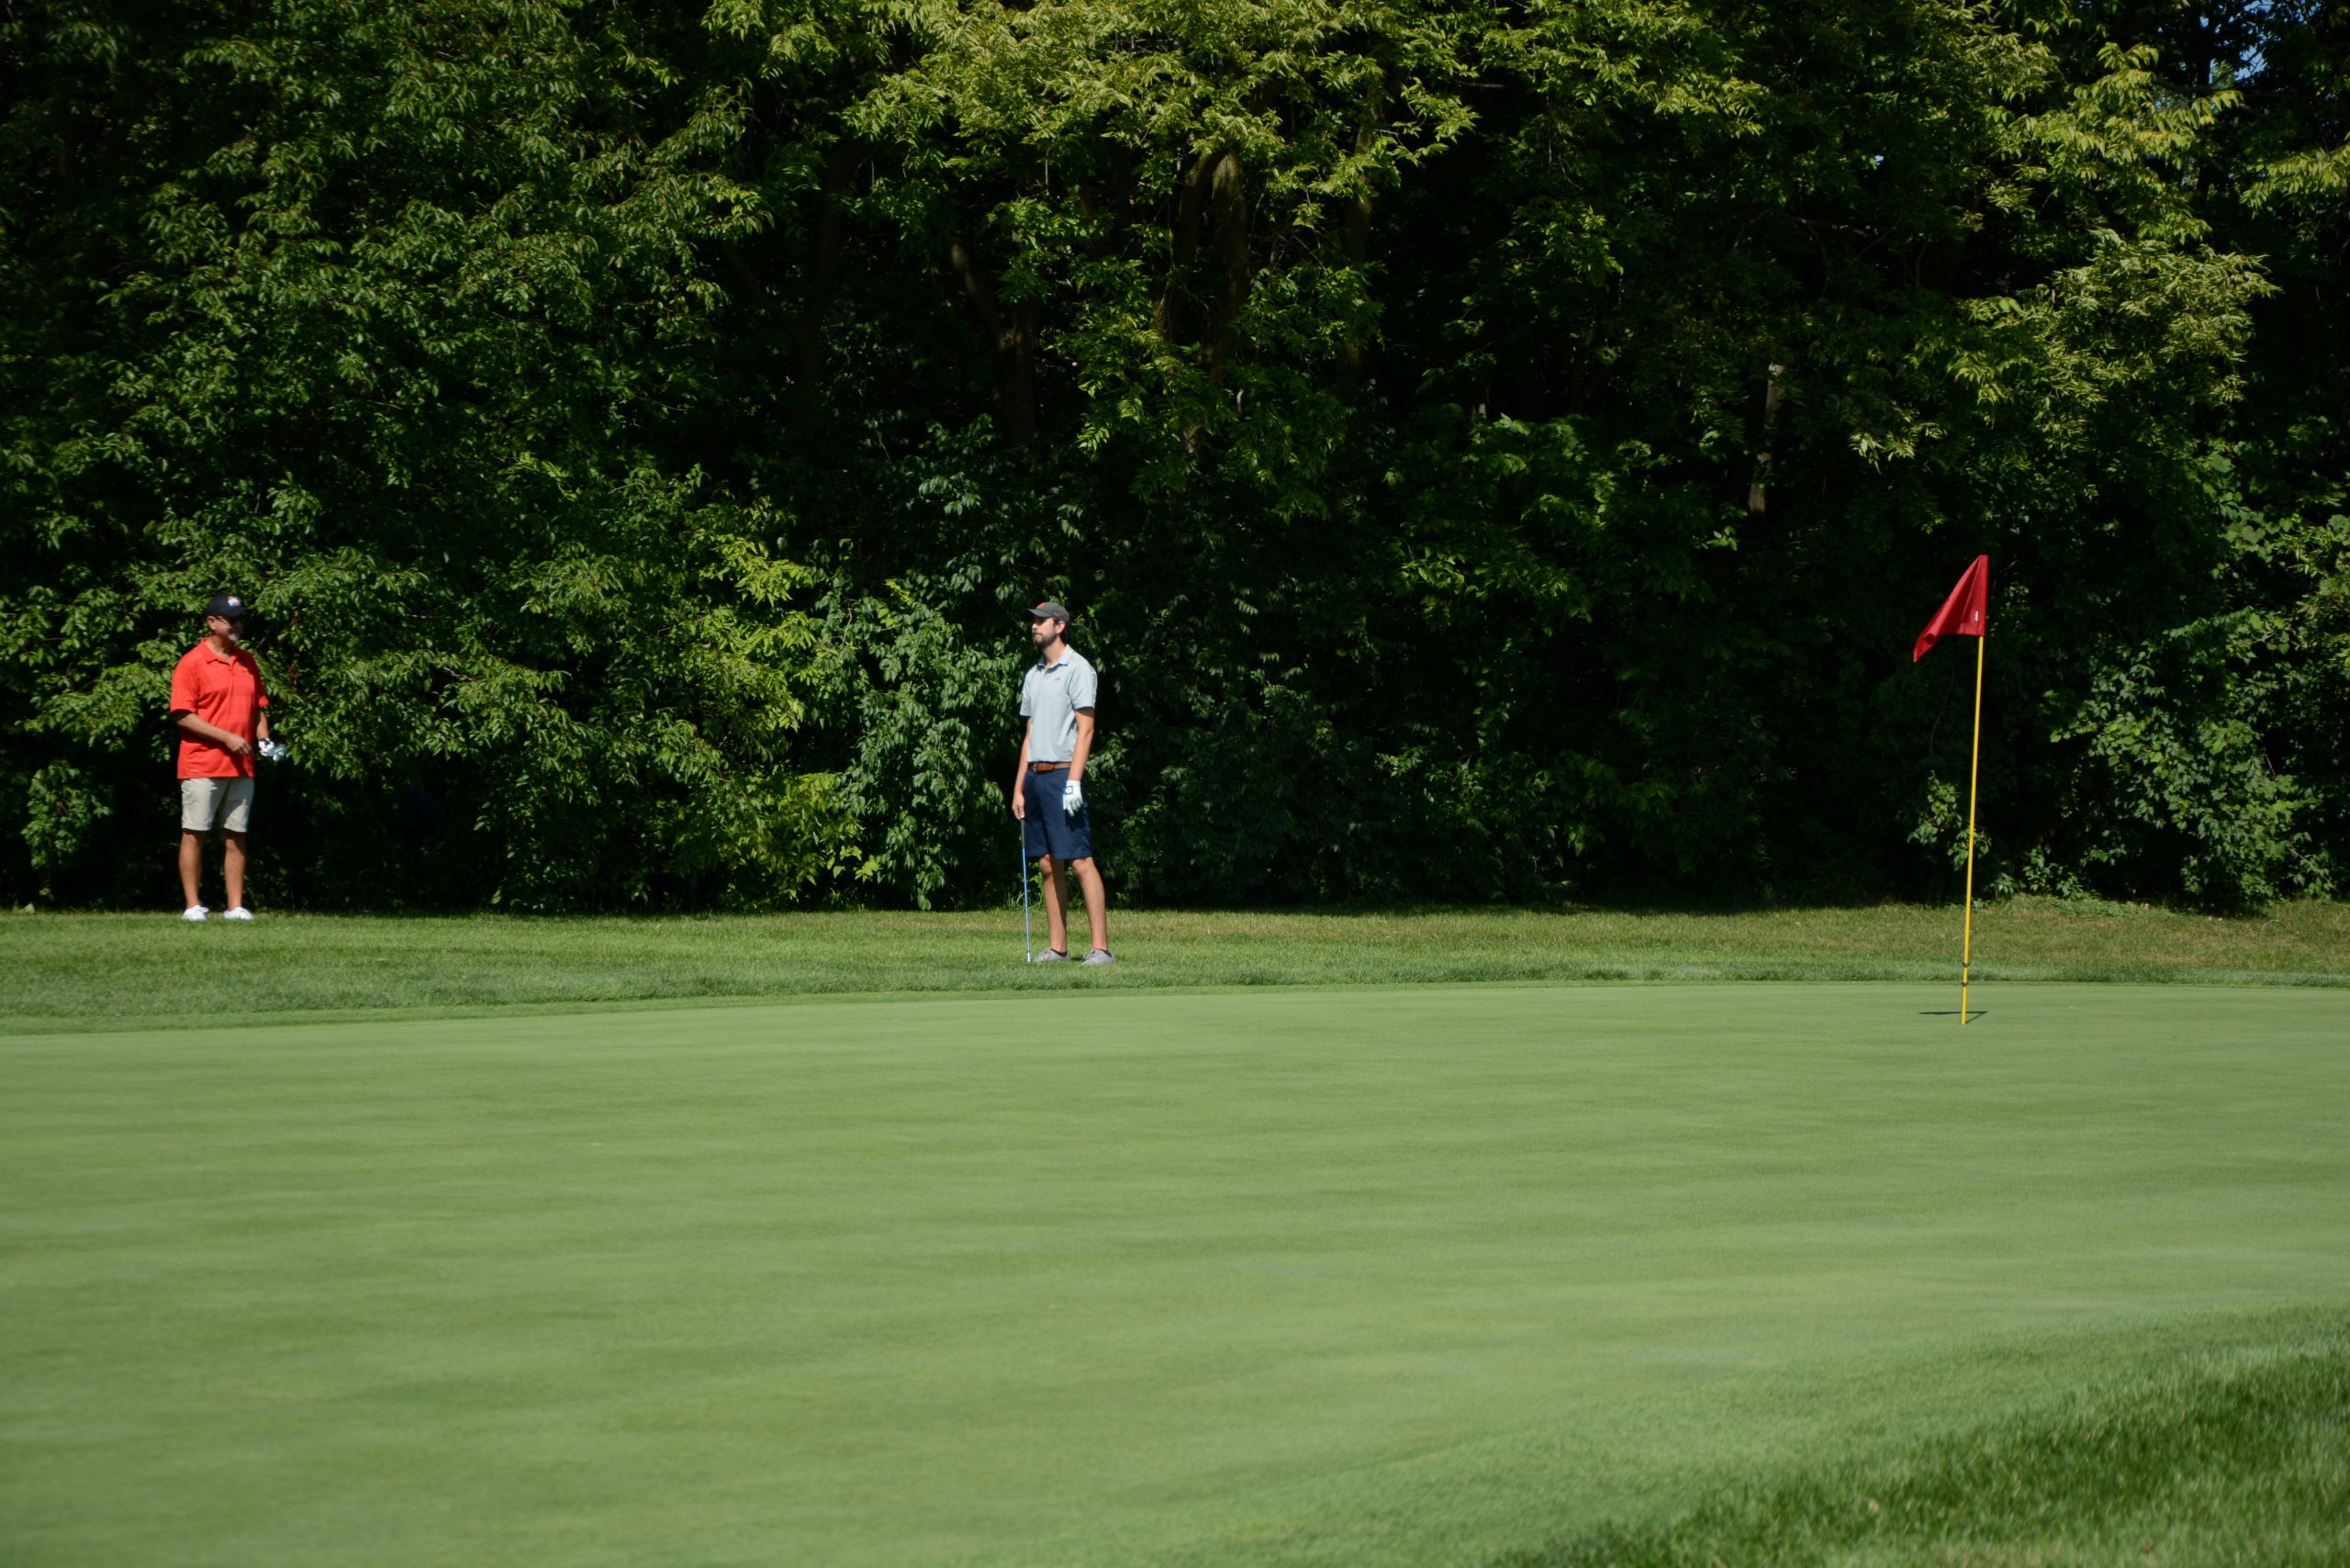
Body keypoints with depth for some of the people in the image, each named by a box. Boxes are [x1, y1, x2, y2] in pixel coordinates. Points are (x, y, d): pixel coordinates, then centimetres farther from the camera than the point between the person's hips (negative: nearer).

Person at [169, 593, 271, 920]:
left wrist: (264, 738, 3)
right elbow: (183, 716, -11)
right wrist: (227, 737, -16)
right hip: (202, 767, -6)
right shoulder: (192, 663, -5)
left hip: (241, 767, 6)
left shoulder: (248, 663, 14)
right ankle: (192, 906, 0)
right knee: (194, 835, -3)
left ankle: (236, 906, 8)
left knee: (236, 837, 6)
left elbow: (259, 706, 22)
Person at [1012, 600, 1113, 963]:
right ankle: (1058, 947, 8)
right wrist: (1019, 787, 15)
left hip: (1062, 774, -8)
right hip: (1035, 776, 8)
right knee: (1049, 865, 6)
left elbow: (1085, 729, -10)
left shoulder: (1077, 669, -4)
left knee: (1081, 861, -11)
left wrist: (1074, 781, -19)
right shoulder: (1033, 675, 19)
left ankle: (1101, 947, -13)